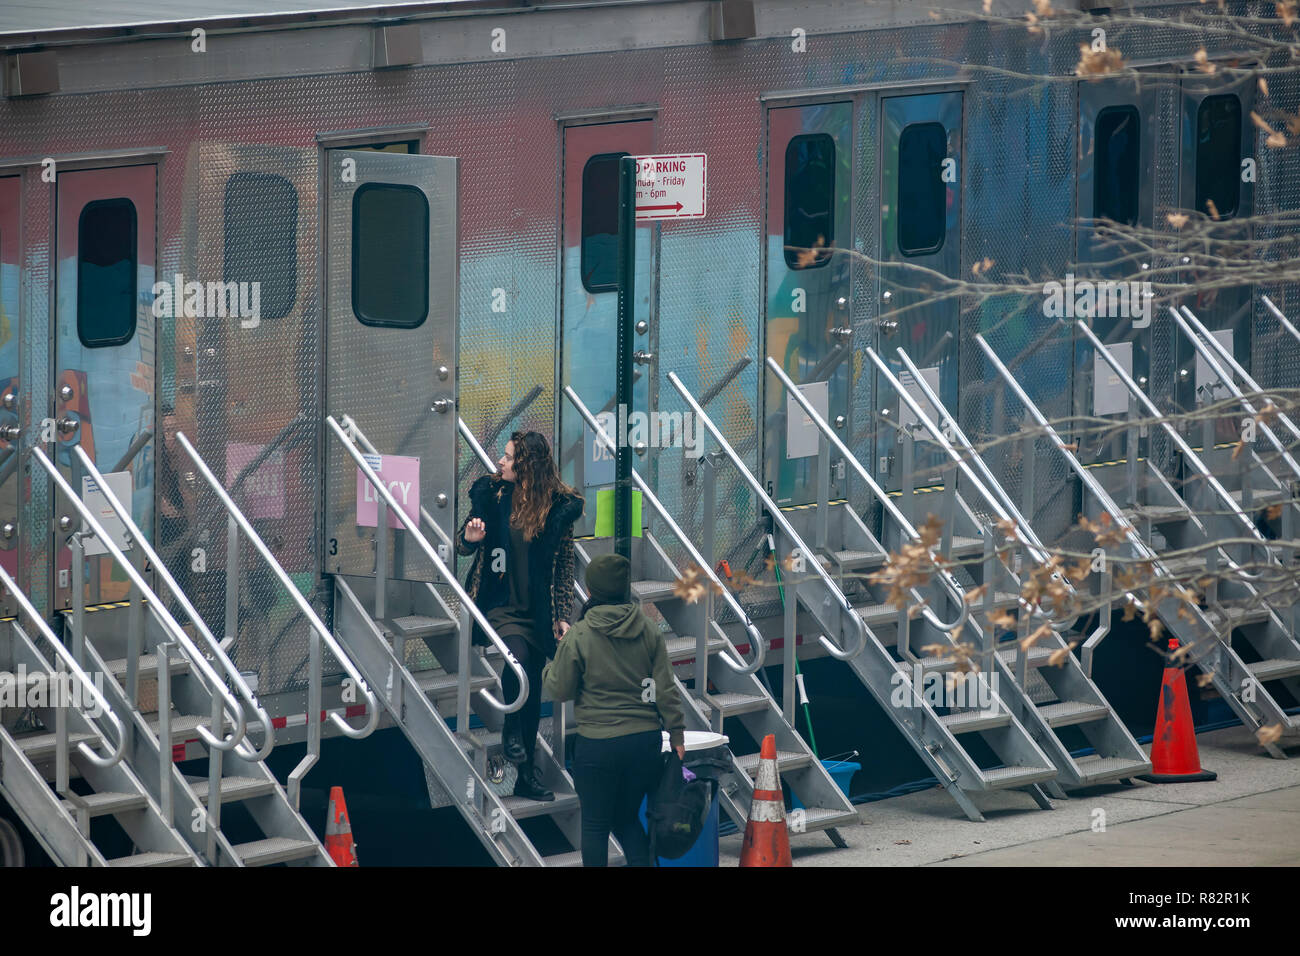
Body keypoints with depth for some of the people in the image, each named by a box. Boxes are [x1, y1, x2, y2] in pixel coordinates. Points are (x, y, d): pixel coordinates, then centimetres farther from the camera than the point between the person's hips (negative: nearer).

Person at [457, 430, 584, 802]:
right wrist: (470, 538, -14)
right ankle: (511, 732, -7)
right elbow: (462, 545, 10)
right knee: (518, 654, -29)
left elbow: (563, 567, 3)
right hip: (500, 602, -1)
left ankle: (527, 773, 17)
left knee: (533, 690, 5)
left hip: (536, 610, 1)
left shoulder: (558, 507, -2)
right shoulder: (491, 493, 1)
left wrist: (562, 615, -2)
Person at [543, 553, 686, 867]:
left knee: (595, 825, 10)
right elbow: (666, 688, 1)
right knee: (627, 818, 19)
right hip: (646, 742, 4)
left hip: (597, 746, -4)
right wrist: (676, 733, 8)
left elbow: (560, 690, -1)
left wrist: (548, 670, 19)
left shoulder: (578, 636, -11)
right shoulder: (648, 630, -1)